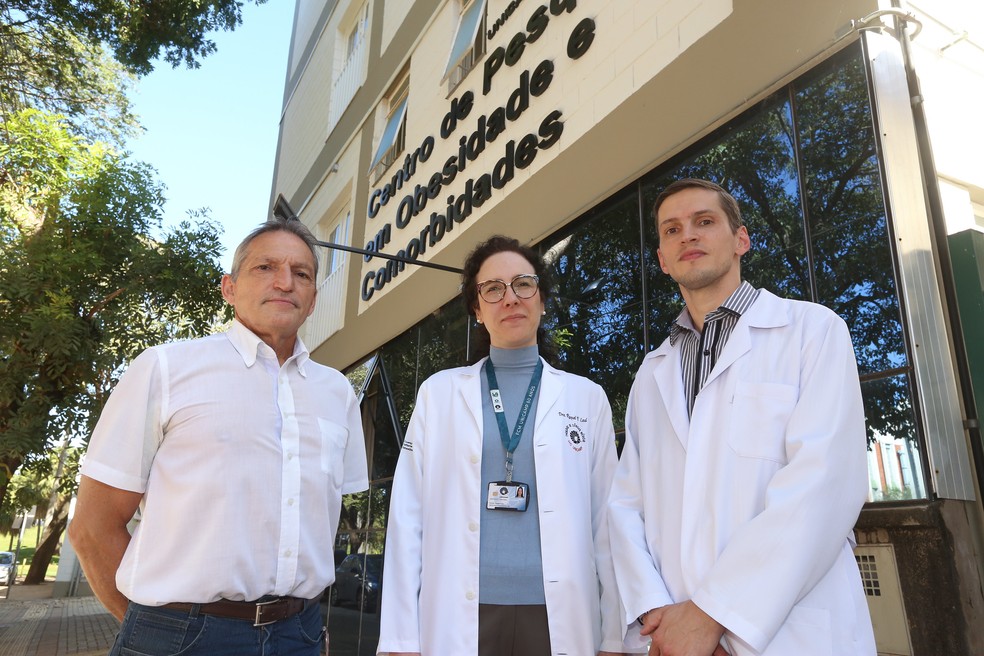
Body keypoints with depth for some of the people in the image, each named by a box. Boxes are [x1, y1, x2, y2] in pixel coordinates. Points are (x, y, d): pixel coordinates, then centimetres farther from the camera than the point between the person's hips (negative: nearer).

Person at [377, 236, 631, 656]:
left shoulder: (587, 397, 5)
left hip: (558, 617, 0)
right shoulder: (439, 393, 4)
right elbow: (409, 517, 2)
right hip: (459, 616, 0)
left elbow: (606, 523, 4)